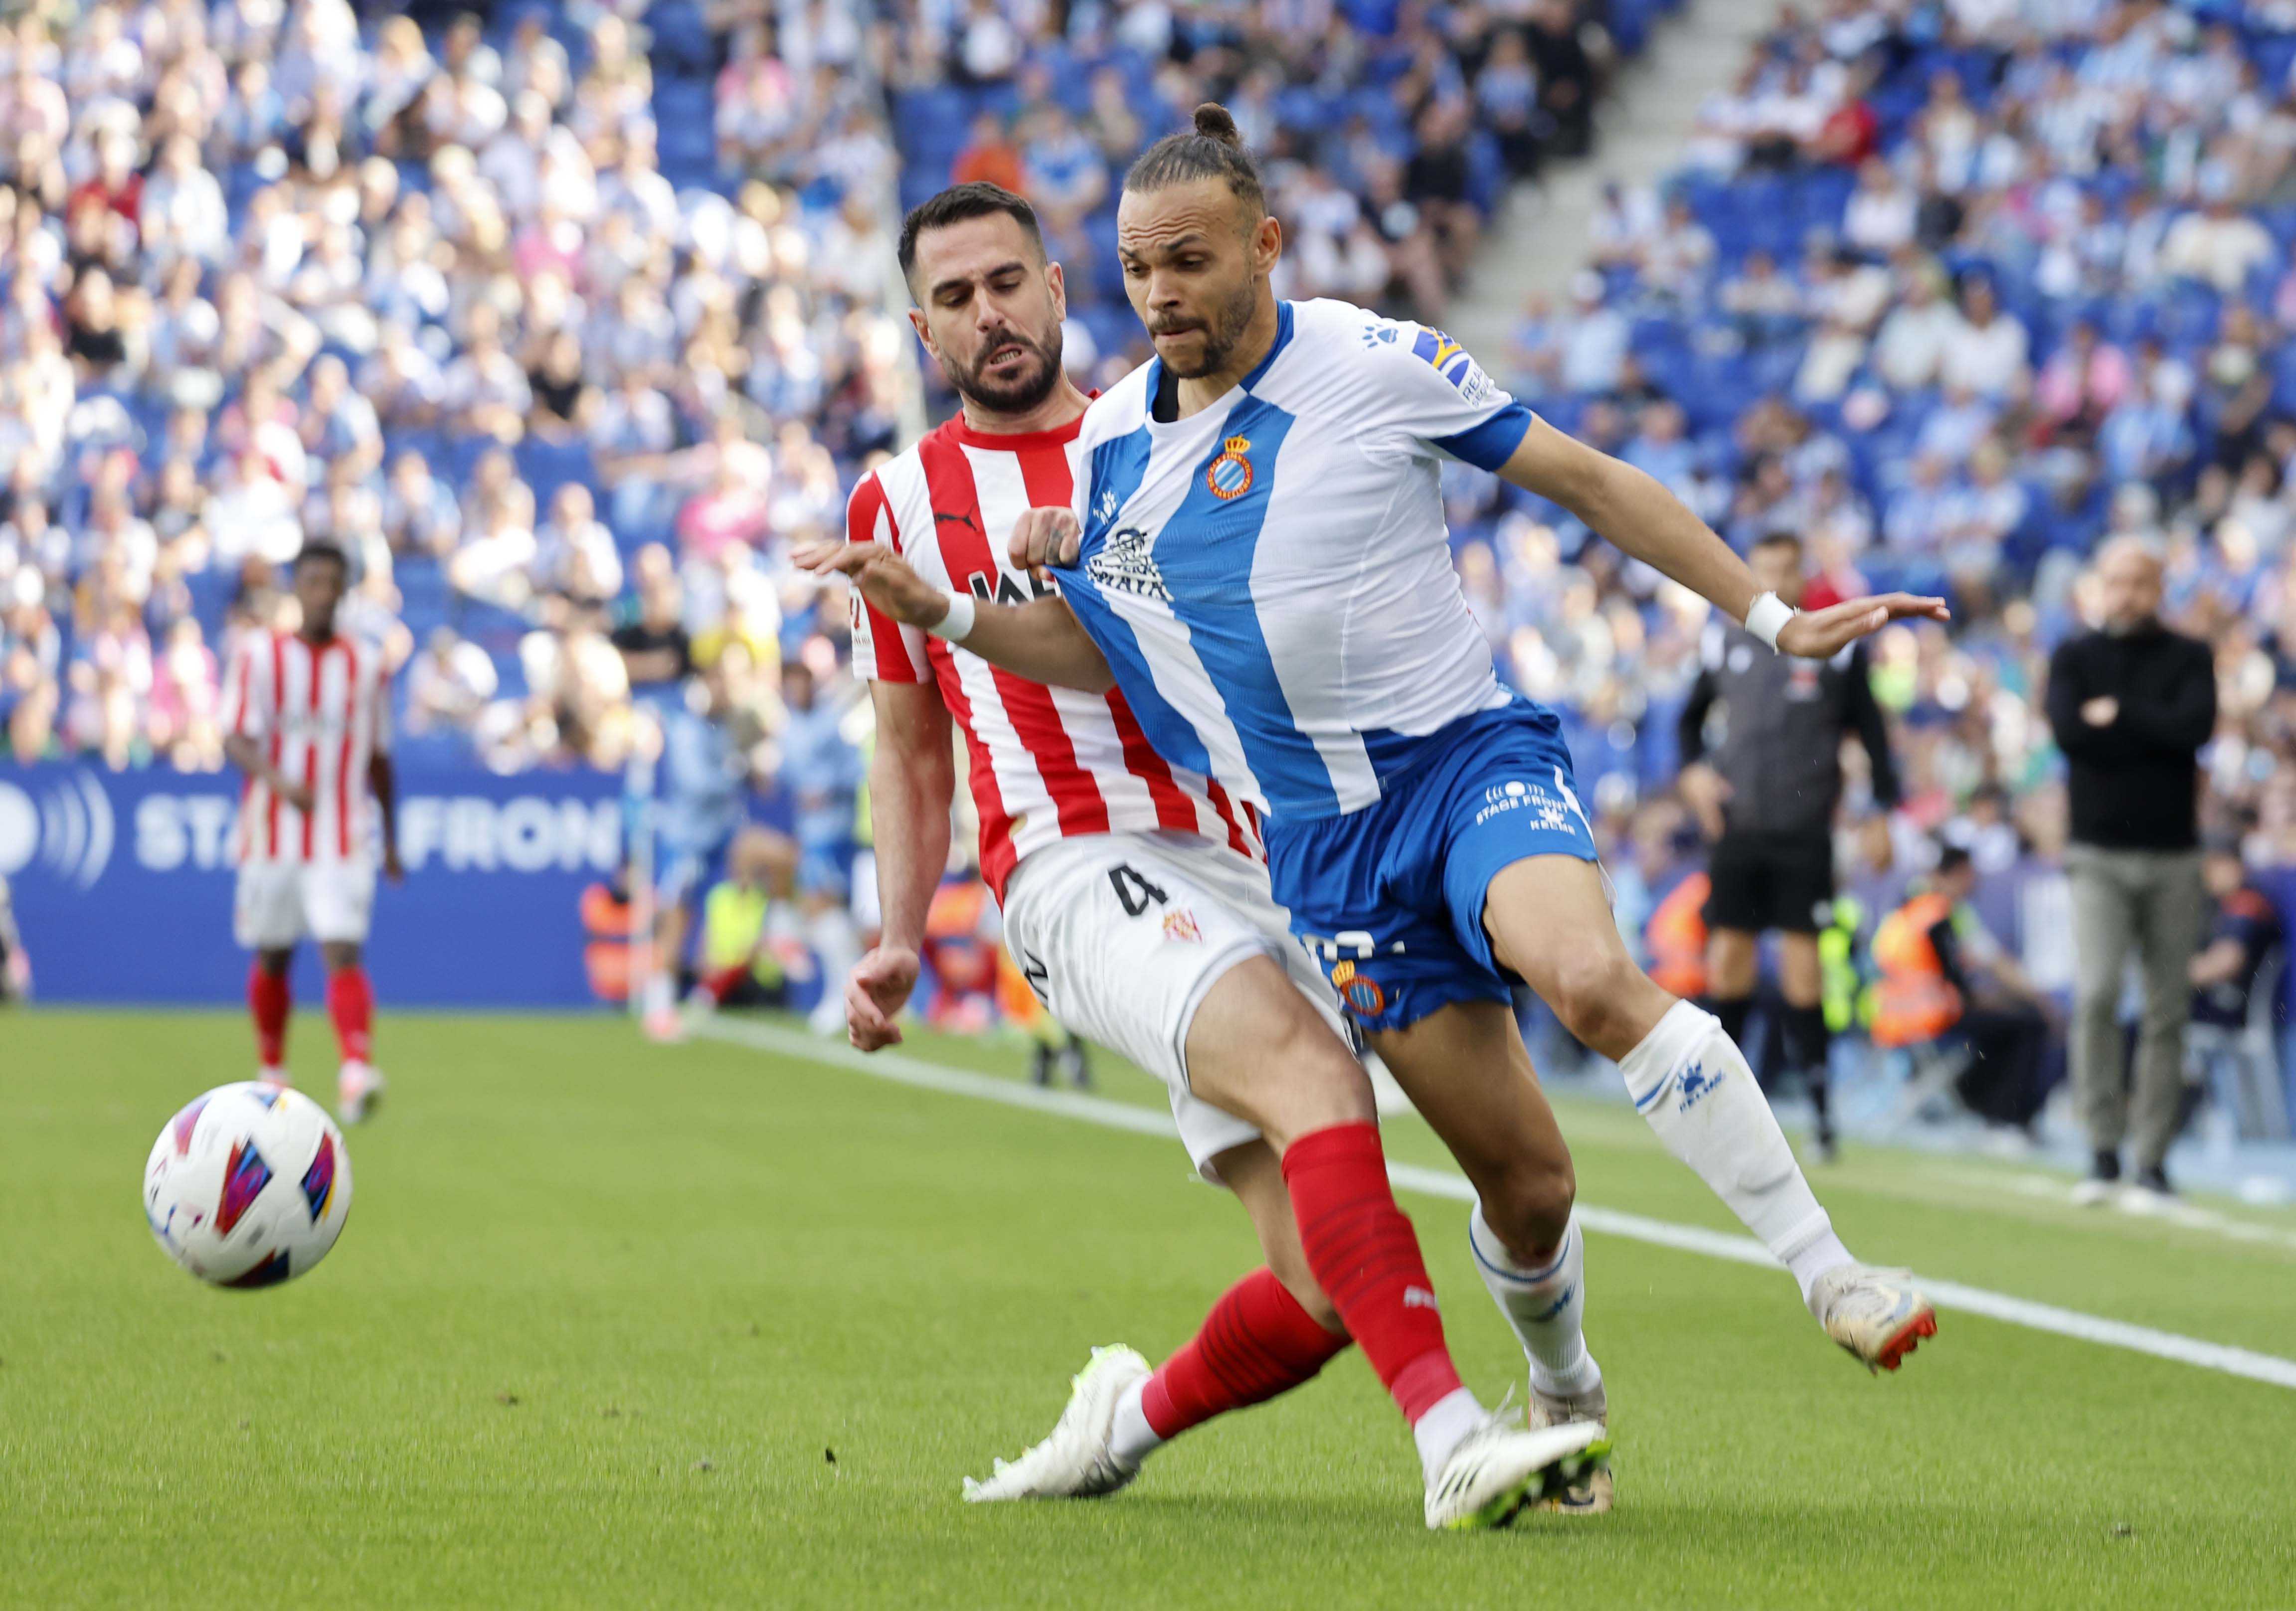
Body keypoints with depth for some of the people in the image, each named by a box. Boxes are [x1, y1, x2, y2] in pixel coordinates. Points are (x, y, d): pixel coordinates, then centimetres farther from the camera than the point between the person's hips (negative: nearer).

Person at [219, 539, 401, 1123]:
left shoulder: (367, 665, 6)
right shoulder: (259, 655, -1)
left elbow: (378, 758, 14)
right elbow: (236, 739, -10)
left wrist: (391, 841, 18)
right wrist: (276, 779, -30)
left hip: (344, 840, 0)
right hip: (273, 833, 0)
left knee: (343, 952, -15)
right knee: (272, 959, 10)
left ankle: (357, 1072, -28)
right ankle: (271, 1071, 29)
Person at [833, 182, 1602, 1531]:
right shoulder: (899, 502, 15)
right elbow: (910, 748, 23)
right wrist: (901, 942, 10)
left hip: (1247, 858, 3)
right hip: (1083, 867, -3)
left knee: (1326, 1294, -7)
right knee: (1314, 1074, -33)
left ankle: (1131, 1415, 22)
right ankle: (1454, 1442, -44)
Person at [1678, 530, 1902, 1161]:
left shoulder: (1835, 643, 2)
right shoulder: (1726, 641, 9)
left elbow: (1870, 728, 7)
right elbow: (1691, 715, 21)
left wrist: (1885, 807, 2)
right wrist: (1694, 768, 3)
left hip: (1805, 831, -2)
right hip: (1738, 825, 2)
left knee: (1801, 958, -5)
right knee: (1728, 955, 0)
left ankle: (1819, 1103, 1)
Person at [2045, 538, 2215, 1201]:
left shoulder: (2188, 659, 8)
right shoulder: (2075, 658, 8)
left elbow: (2197, 725, -12)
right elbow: (2068, 730, -11)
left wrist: (2118, 715, -9)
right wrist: (2157, 732, -9)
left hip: (2173, 857, 1)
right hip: (2099, 855, -1)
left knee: (2168, 1010, 2)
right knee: (2096, 996, -16)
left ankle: (2154, 1159, 7)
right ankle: (2103, 1152, -12)